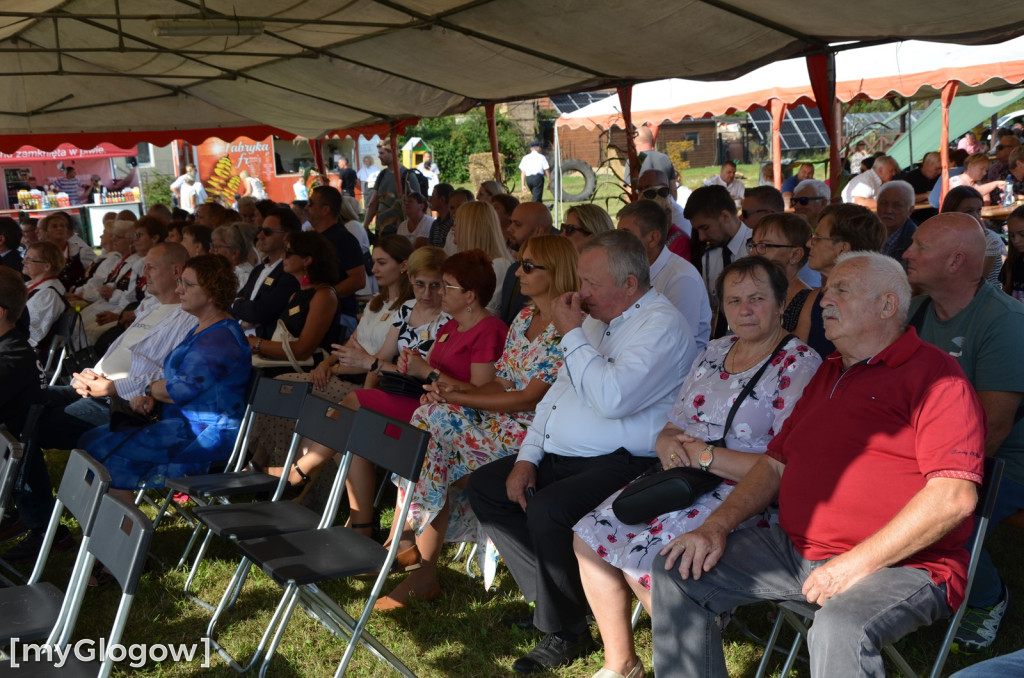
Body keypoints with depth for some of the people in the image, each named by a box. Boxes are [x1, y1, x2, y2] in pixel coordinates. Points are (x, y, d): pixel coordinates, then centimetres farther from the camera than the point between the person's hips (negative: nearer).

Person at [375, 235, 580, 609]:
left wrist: (458, 397, -14)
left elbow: (530, 398, -17)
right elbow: (501, 383, 13)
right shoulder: (525, 317, 15)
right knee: (429, 415, -15)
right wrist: (452, 392, -5)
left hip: (528, 432, -8)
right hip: (496, 419, 8)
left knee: (432, 419, -21)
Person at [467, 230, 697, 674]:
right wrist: (528, 457, 7)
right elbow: (559, 390, 18)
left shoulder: (663, 326, -14)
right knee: (484, 487, 3)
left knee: (548, 511, -31)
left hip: (619, 465, -10)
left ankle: (565, 629, -7)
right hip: (559, 456, 10)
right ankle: (548, 598, 5)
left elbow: (612, 398, -28)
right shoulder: (595, 321, 16)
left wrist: (572, 334, -18)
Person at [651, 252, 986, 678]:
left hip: (900, 564, -8)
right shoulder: (828, 374, 20)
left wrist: (857, 563, -21)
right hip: (793, 548, 8)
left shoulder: (933, 374, -8)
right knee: (677, 573, -3)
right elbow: (776, 463, 21)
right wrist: (717, 526, 5)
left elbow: (955, 496, -19)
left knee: (839, 631, -39)